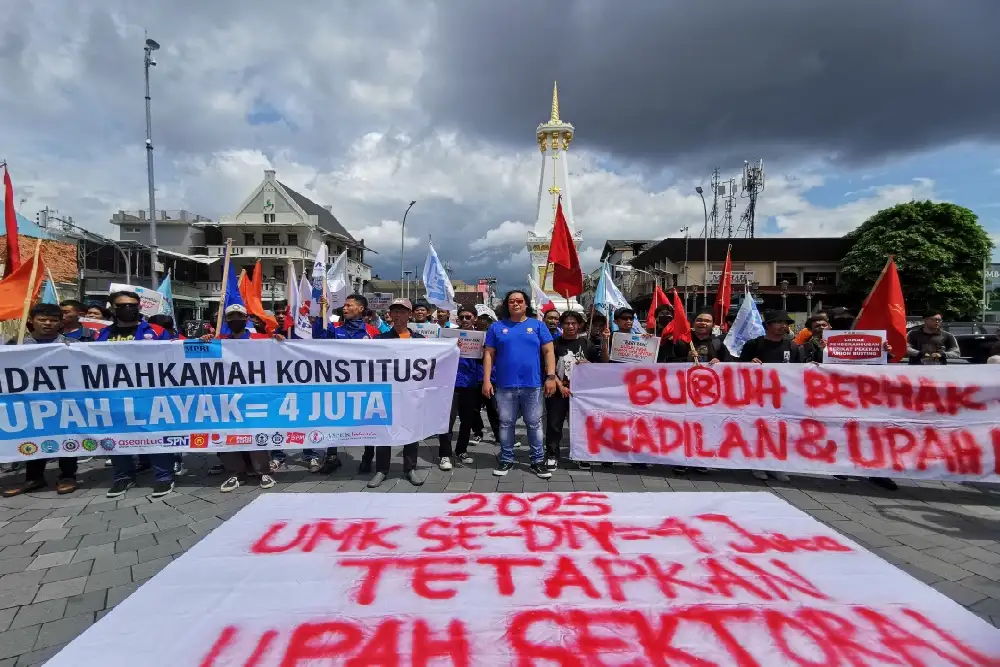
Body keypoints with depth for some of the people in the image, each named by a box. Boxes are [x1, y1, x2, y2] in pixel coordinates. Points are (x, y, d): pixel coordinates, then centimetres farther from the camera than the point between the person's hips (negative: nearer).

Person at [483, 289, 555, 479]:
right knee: (506, 424, 9)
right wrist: (486, 380, -3)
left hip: (532, 385, 0)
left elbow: (548, 352, 4)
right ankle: (506, 460, 22)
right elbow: (488, 354, 5)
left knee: (534, 424, 7)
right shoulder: (497, 327, 7)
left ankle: (538, 461, 18)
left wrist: (550, 377, -6)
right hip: (505, 386, 1)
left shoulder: (538, 325, 6)